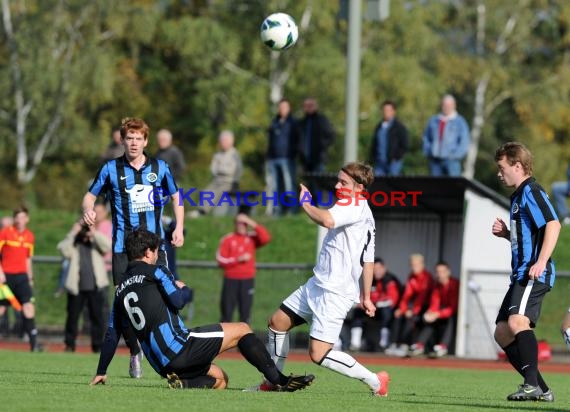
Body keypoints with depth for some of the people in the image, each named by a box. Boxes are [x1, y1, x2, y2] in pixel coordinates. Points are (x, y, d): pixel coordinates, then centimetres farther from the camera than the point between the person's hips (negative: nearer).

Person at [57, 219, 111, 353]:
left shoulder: (96, 243, 9)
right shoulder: (73, 244, 9)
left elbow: (108, 245, -9)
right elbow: (63, 248, -10)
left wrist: (95, 233, -12)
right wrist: (73, 233, -13)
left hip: (95, 287, 0)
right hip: (76, 287, 0)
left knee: (97, 316, 2)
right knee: (72, 316, 3)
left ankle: (97, 346, 8)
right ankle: (69, 344, 12)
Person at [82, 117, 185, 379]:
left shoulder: (159, 168, 7)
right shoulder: (111, 169, 3)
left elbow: (176, 196, 19)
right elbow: (91, 195, 11)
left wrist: (179, 227, 8)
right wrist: (88, 209, -13)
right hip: (123, 246, 0)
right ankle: (134, 352, 13)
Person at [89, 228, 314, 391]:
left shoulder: (121, 290, 21)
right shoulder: (155, 271, 1)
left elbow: (111, 336, 22)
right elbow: (177, 301, -13)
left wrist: (101, 373, 31)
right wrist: (185, 290, 11)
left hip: (162, 364, 7)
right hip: (178, 346, -7)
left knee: (219, 379, 23)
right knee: (242, 330, 4)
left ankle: (183, 382, -6)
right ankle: (278, 379, -9)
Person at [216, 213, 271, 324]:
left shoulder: (252, 238, 7)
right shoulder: (227, 239, 2)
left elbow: (266, 238, -12)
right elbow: (221, 260, -4)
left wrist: (253, 224, -13)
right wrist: (238, 259, -15)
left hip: (247, 280, 1)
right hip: (231, 280, -1)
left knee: (245, 311, -1)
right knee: (227, 310, -3)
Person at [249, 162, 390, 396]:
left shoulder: (355, 206, -14)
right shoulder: (353, 208, 17)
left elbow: (326, 220, -34)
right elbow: (368, 260, 20)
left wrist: (305, 203, -15)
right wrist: (365, 296, 22)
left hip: (336, 293, -11)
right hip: (318, 284, 11)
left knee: (318, 354, -15)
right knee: (277, 322, 17)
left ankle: (375, 382, -3)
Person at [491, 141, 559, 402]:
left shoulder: (531, 191, -8)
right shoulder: (518, 196, 23)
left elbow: (553, 225, -21)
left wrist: (541, 262, -29)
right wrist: (505, 233, 13)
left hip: (534, 275, -11)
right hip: (521, 275, 11)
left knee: (517, 321, -29)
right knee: (502, 333, 12)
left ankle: (532, 384, -33)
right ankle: (541, 390, 13)